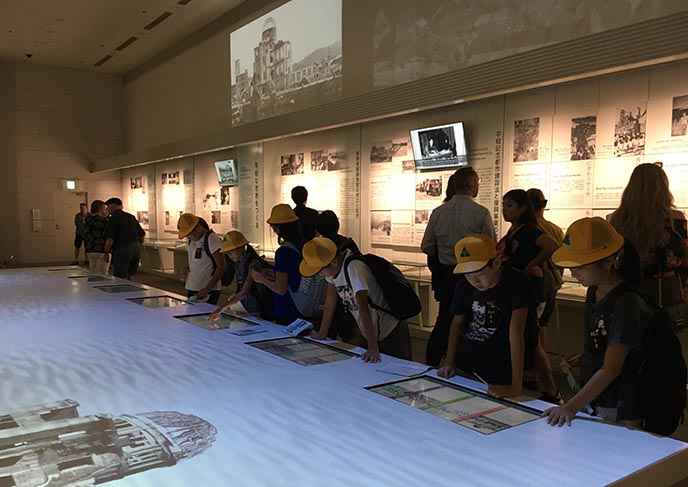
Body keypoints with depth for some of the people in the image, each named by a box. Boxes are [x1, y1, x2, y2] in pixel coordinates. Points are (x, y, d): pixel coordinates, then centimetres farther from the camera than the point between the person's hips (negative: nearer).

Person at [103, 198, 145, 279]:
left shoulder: (113, 218, -7)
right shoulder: (131, 217, 16)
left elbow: (110, 238, -15)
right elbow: (142, 234, 16)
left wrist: (106, 252, -7)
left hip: (122, 250, -8)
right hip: (136, 248, 8)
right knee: (128, 277, 18)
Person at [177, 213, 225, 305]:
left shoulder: (211, 239, -14)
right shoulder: (190, 240, 11)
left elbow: (222, 267, -16)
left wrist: (208, 288, -19)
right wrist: (188, 269, 5)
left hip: (209, 291, -8)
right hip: (191, 288, 8)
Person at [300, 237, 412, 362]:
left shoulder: (353, 268, -30)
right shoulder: (333, 266, -7)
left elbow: (363, 307, -34)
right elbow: (331, 298, 2)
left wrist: (373, 347, -36)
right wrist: (321, 334, 5)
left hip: (391, 333, -8)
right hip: (367, 332, 8)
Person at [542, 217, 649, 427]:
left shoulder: (627, 303, -21)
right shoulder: (594, 292, 4)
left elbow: (610, 370, -21)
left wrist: (572, 407, -24)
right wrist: (581, 360, 1)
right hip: (592, 399, 7)